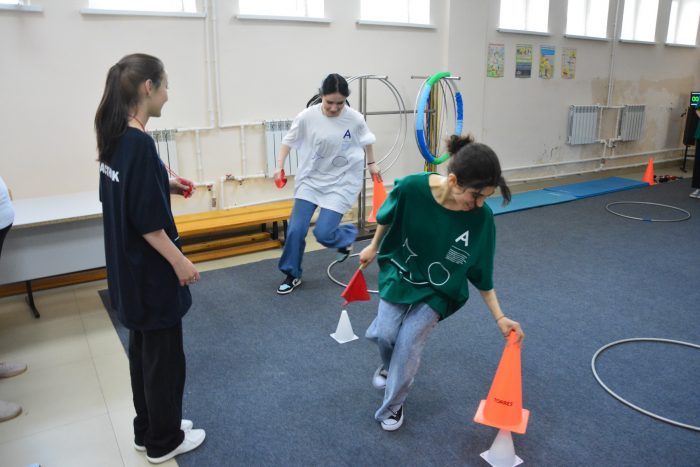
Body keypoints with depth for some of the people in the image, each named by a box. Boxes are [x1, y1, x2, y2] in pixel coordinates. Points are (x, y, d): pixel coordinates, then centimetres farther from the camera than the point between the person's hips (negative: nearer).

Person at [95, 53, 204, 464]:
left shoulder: (115, 136, 5)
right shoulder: (140, 143, -23)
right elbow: (146, 220, -23)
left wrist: (165, 185, 13)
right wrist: (179, 261, -15)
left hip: (130, 266, 9)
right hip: (150, 269, -9)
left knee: (143, 348, 21)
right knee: (164, 354, 7)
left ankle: (149, 430, 37)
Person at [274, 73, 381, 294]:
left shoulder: (355, 118, -14)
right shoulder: (307, 116, -14)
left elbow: (366, 140, 8)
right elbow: (288, 141, 1)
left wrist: (372, 163, 19)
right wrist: (279, 167, -7)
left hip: (341, 182, -2)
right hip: (311, 179, 2)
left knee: (323, 233, -10)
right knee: (295, 230, -4)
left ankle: (348, 235, 26)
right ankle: (292, 275, 19)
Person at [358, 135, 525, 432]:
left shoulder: (481, 219, -24)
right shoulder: (411, 188, -28)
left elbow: (481, 274, -9)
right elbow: (387, 218, -4)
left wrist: (499, 318, -8)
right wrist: (374, 247, 10)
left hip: (437, 291, 0)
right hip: (398, 274, 1)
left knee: (408, 345, -5)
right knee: (385, 334, -6)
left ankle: (392, 407, 22)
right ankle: (389, 366, 33)